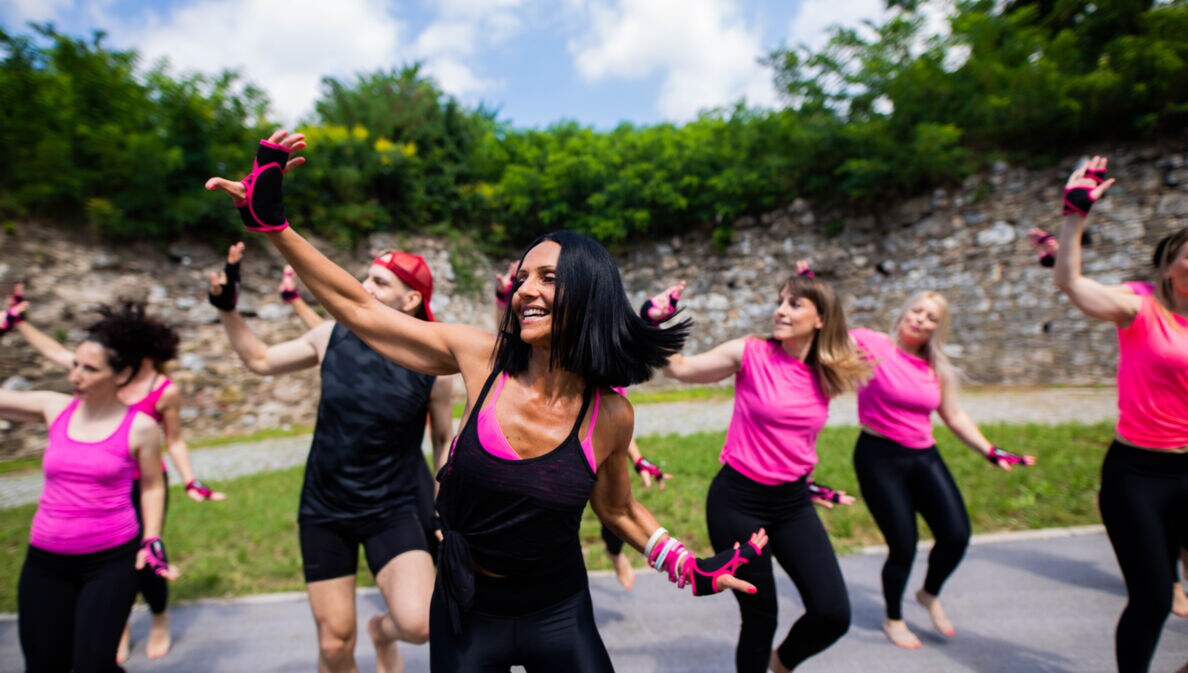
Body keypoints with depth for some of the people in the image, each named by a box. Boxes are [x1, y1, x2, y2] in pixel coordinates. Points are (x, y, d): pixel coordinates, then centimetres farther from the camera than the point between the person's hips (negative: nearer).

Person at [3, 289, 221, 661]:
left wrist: (191, 482, -11)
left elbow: (174, 441, -5)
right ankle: (121, 627, 36)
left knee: (144, 559, 4)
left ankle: (160, 621, 33)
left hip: (145, 485, -4)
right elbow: (56, 353, 12)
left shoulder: (166, 391, -13)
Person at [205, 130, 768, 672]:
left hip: (558, 614, 0)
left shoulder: (610, 415, -15)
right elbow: (360, 310, -12)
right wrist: (272, 220, -13)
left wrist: (695, 569, 1)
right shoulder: (483, 358, -17)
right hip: (466, 612, 1)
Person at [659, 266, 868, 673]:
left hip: (793, 503, 4)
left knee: (833, 615, -1)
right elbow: (678, 368, -9)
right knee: (760, 618, 4)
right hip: (738, 500, -4)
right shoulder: (750, 354, -11)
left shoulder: (825, 377, 1)